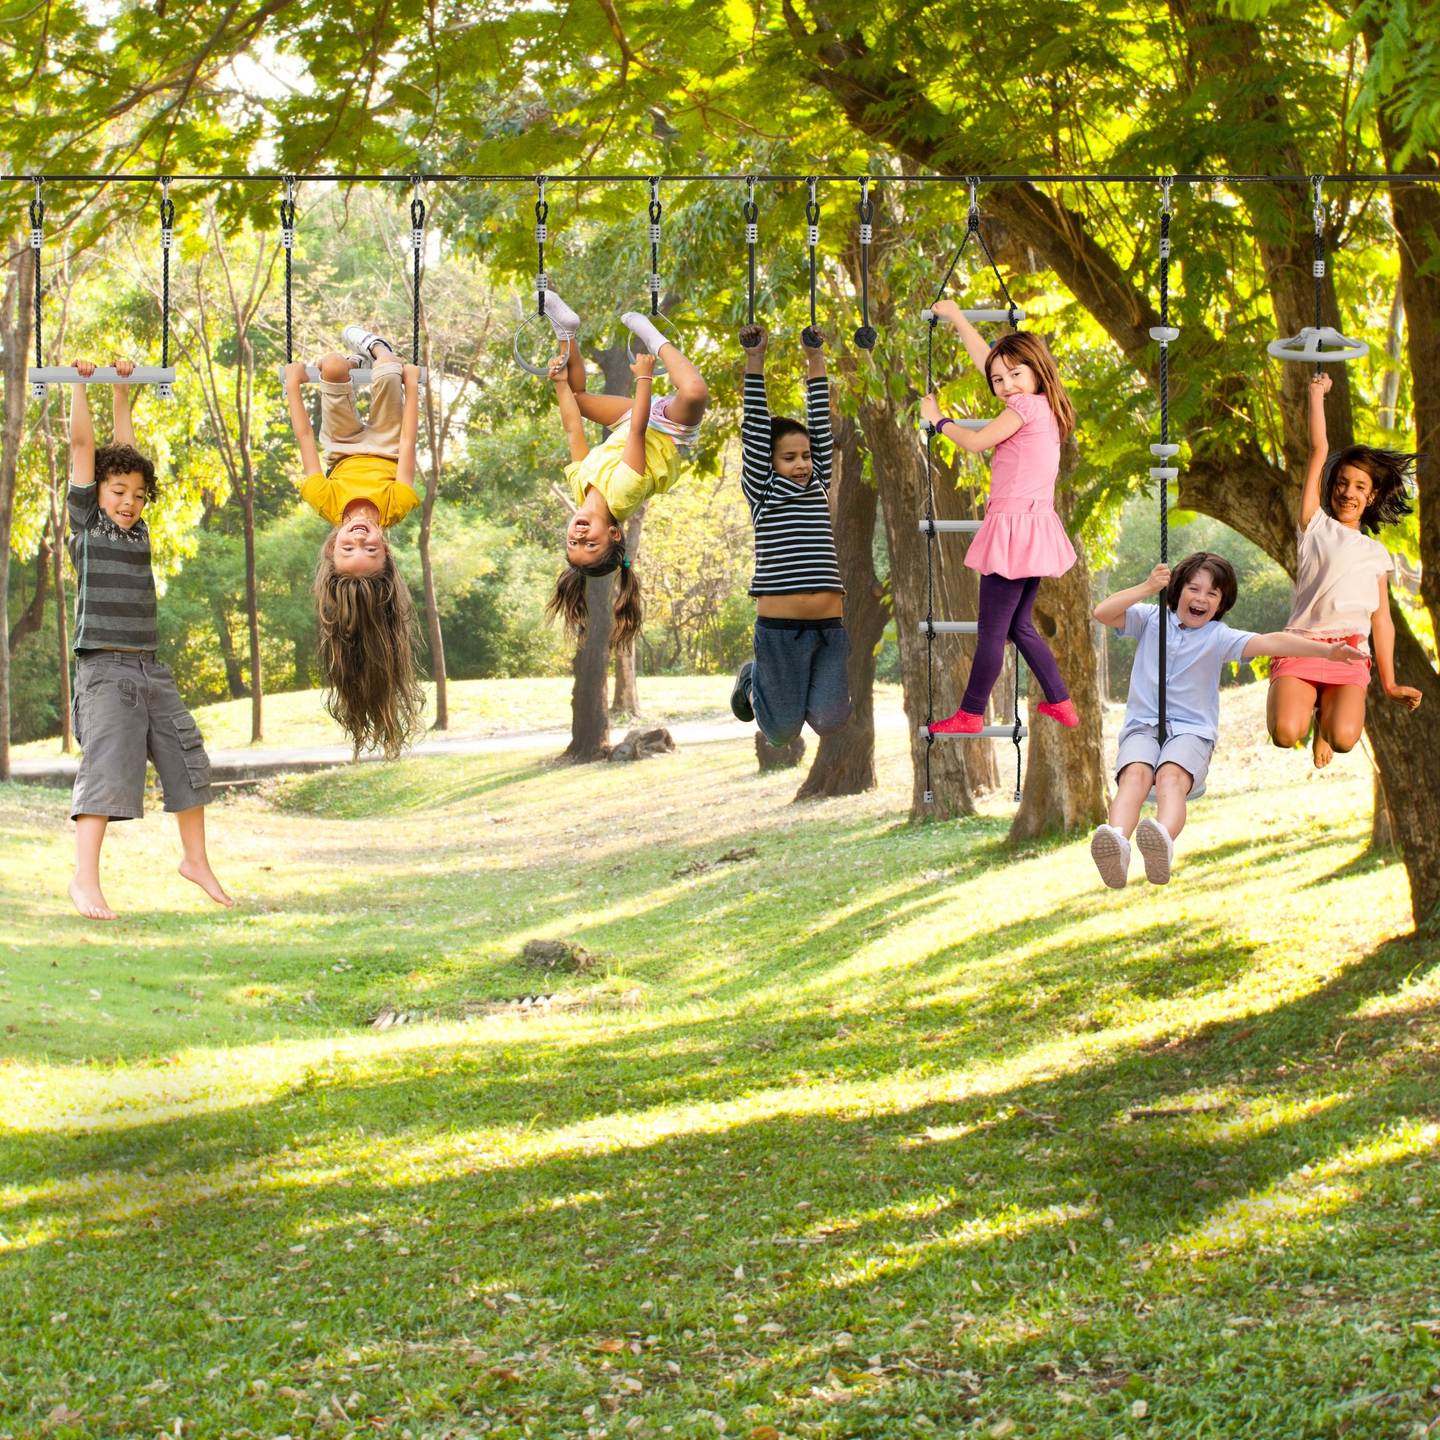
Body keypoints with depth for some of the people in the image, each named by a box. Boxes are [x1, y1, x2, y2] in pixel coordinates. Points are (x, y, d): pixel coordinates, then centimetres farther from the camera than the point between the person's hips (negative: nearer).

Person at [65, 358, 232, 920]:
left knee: (188, 762, 8)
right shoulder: (86, 522, 2)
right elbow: (82, 445, 1)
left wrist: (122, 388, 23)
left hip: (150, 669, 6)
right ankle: (85, 880, -14)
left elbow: (126, 449, 20)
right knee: (107, 768, -14)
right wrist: (80, 384, 5)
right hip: (105, 668, -6)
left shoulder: (137, 528, 14)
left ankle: (195, 860, 24)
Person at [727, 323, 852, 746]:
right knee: (782, 731, 1)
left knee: (829, 722, -7)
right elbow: (755, 430, -1)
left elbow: (821, 425, 13)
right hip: (779, 628, -4)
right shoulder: (761, 493, 3)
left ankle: (804, 686, 26)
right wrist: (755, 362, -4)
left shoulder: (818, 487, 14)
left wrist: (815, 360, 11)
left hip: (829, 627, 4)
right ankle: (754, 681, 33)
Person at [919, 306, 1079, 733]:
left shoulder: (1026, 406, -14)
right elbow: (986, 360, 22)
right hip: (1035, 528, 9)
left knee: (992, 630, -3)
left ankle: (970, 715, 2)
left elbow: (976, 442, -10)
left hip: (1014, 526, -9)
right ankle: (1060, 703, 19)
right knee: (1020, 626, 18)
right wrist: (957, 317, 29)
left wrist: (938, 419, 7)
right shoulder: (1044, 408, 12)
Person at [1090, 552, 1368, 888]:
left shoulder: (1218, 637, 7)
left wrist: (1326, 650, -18)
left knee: (1171, 775, -36)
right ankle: (1117, 840, -65)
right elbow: (1102, 613, -1)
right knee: (1135, 774, -34)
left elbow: (1270, 642, -6)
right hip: (1142, 727, 1)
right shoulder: (1152, 619, 12)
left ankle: (1164, 840, -68)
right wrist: (1147, 588, -10)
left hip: (1191, 731, -1)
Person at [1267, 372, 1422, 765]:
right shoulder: (1315, 525, 15)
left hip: (1350, 657, 1)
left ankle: (1327, 716, 12)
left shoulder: (1376, 553, 22)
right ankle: (1303, 702, 12)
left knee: (1343, 738, -28)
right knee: (1285, 734, -26)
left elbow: (1382, 619, 19)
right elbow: (1319, 450, 12)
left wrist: (1389, 684, 12)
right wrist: (1317, 394, 15)